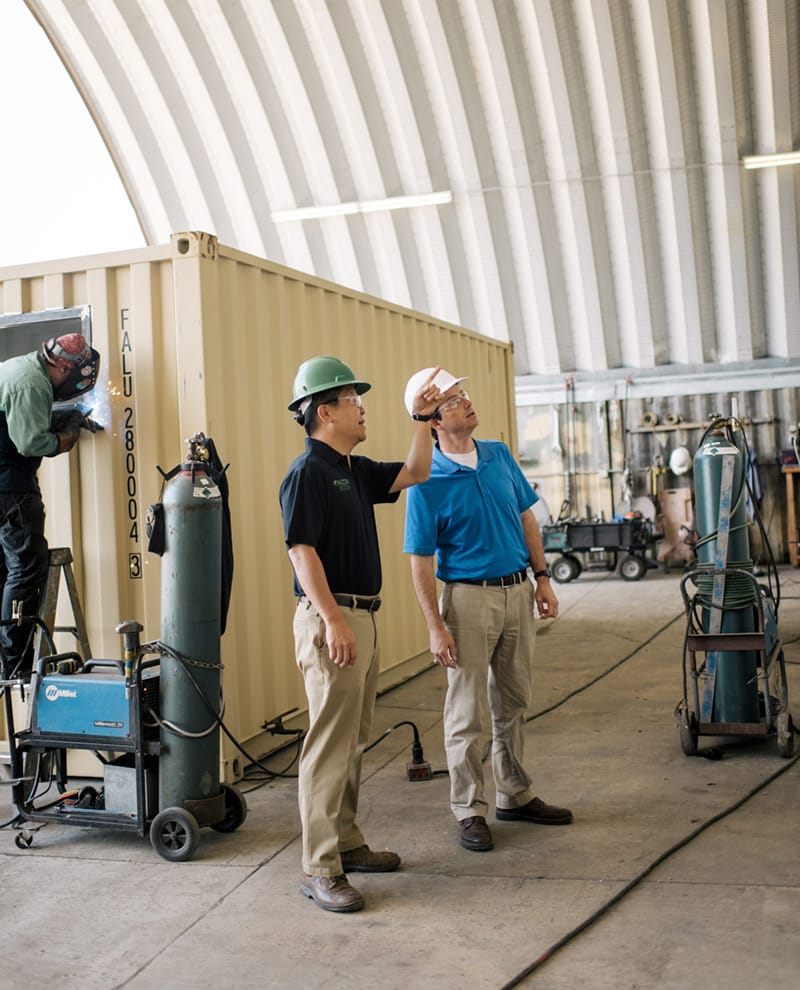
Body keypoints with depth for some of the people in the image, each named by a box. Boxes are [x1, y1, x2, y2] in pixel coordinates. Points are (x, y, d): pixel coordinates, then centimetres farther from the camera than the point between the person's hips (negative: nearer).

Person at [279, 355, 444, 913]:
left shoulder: (357, 470, 15)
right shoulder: (308, 471, -12)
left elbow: (415, 474, 25)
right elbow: (302, 550, -19)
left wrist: (422, 419, 13)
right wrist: (332, 620, -24)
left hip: (363, 618, 10)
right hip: (332, 620, -10)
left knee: (353, 744, 16)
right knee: (329, 745, -7)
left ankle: (347, 844, 26)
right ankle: (320, 869, -1)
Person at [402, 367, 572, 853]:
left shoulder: (500, 455, 6)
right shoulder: (428, 482, -12)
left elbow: (526, 518, 14)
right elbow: (420, 560, -10)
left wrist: (543, 578, 8)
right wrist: (436, 627, -14)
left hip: (518, 592, 6)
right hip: (470, 598, -5)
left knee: (514, 703, 15)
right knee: (469, 713, 2)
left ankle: (516, 796, 29)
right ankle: (470, 810, 14)